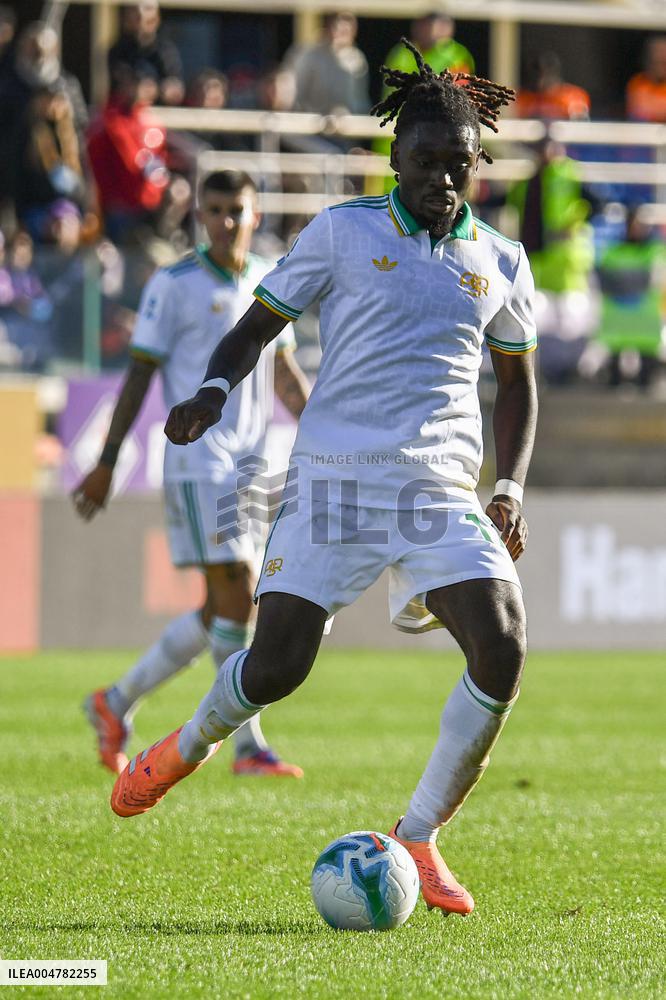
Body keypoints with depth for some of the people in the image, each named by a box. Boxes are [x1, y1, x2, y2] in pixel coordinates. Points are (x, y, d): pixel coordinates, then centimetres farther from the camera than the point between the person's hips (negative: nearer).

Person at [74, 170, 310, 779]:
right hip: (197, 459, -7)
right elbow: (140, 374, -4)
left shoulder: (270, 283, 14)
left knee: (220, 613, 7)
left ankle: (118, 702, 21)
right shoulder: (174, 286, -4)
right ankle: (249, 746, -11)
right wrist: (107, 463, -6)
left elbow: (286, 374, 21)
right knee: (237, 597, -13)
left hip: (250, 462, 7)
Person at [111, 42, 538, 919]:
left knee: (502, 651, -19)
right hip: (336, 475, -3)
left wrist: (511, 487, 11)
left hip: (443, 487, 3)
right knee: (275, 669, -9)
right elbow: (257, 326, 8)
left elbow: (517, 379, 24)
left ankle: (419, 838, -3)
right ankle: (188, 746, 28)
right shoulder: (344, 232, 4)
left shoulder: (500, 262, 13)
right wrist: (214, 391, -12)